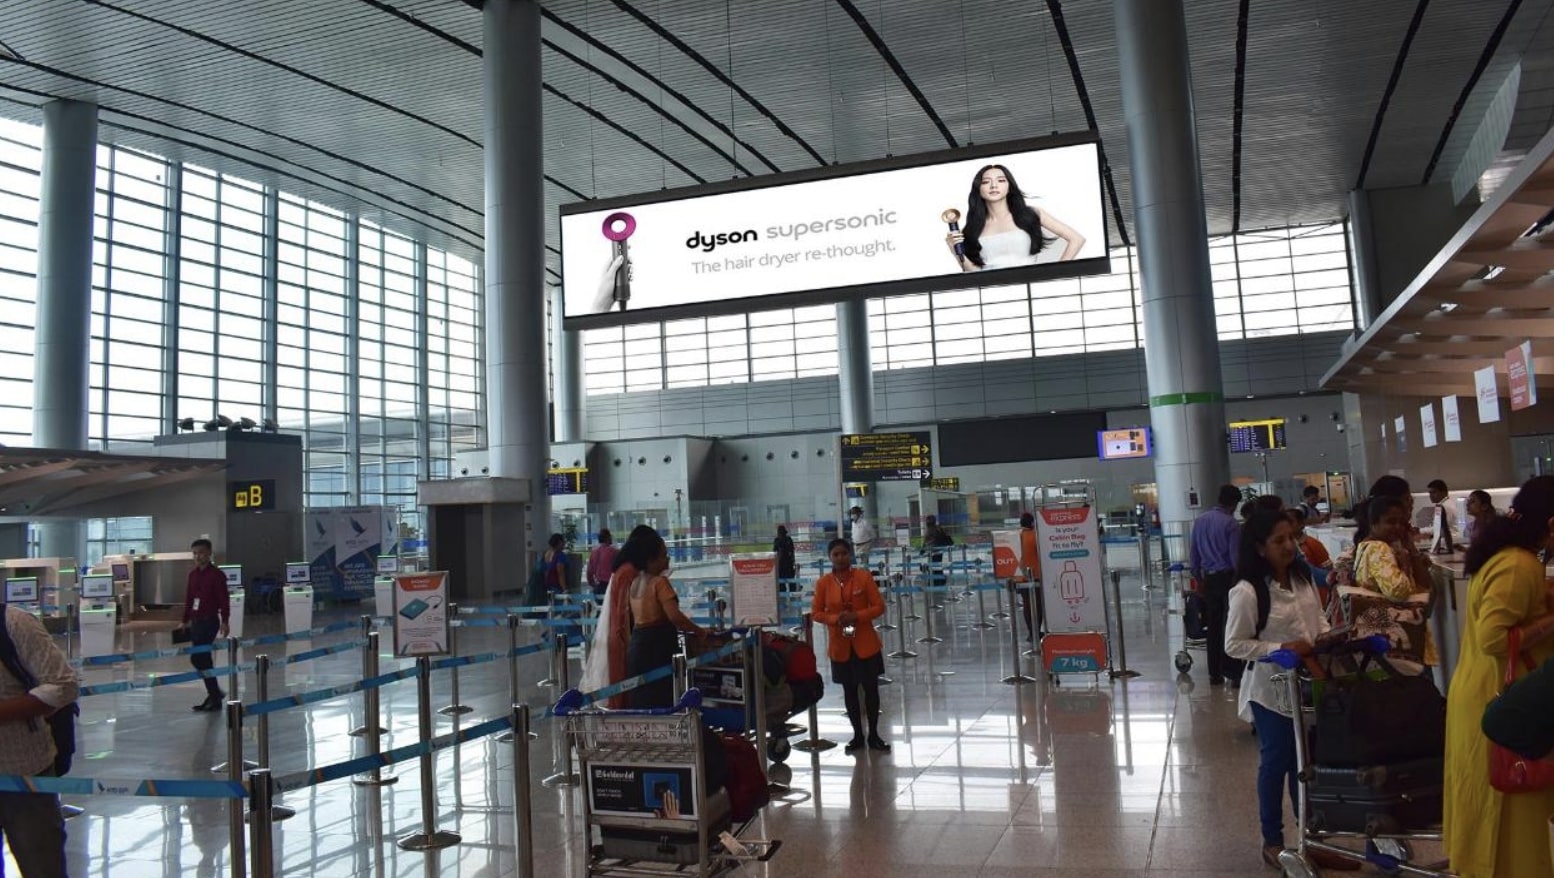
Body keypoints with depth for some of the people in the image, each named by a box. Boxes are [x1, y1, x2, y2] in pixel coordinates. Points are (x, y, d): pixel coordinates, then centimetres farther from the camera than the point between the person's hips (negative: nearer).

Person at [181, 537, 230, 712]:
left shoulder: (216, 575, -9)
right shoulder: (193, 574, 11)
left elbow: (224, 600, -12)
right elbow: (188, 599, 16)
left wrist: (225, 621, -18)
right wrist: (186, 621, 16)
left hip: (209, 621, -7)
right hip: (195, 622, 7)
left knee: (197, 658, -10)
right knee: (203, 659, 11)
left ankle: (215, 697, -3)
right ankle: (214, 693, 24)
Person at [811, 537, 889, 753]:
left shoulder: (864, 577, -8)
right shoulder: (823, 583, -4)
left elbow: (879, 606, -7)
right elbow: (816, 613, 1)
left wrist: (857, 616, -20)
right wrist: (835, 618, -17)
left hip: (866, 644, -1)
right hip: (840, 646, 1)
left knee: (871, 688, 6)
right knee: (849, 691, 12)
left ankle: (873, 735, 21)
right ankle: (858, 735, 26)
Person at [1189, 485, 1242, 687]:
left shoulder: (1200, 521, 8)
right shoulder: (1231, 523, -11)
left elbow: (1193, 554, 12)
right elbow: (1235, 556, -13)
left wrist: (1198, 579, 19)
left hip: (1209, 579, 6)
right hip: (1228, 577, -5)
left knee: (1213, 626, 11)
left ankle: (1214, 674, 15)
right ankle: (1231, 671, -2)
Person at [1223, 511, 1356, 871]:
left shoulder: (1302, 577, 0)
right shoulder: (1247, 591, -21)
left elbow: (1317, 616, 14)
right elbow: (1234, 645, -17)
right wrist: (1280, 649, -25)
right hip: (1271, 690, -6)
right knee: (1275, 764, 8)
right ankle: (1273, 842, 26)